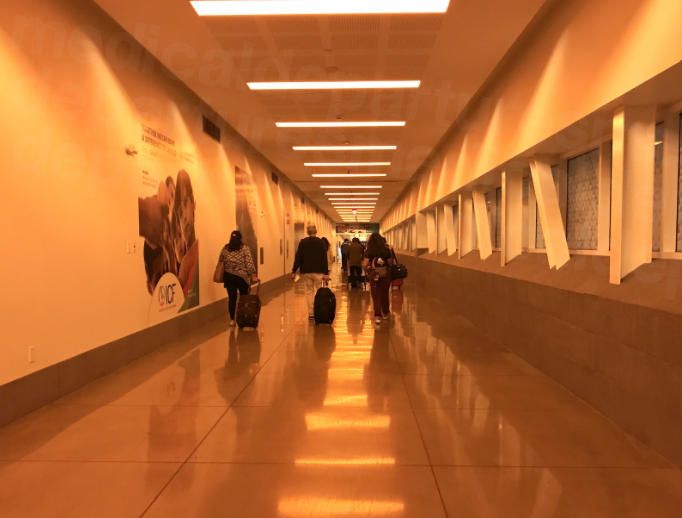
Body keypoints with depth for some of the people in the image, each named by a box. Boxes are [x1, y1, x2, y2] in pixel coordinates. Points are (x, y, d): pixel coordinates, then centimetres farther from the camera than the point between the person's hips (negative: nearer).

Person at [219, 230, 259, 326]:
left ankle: (232, 319, 7)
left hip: (228, 276, 3)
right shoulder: (245, 249, -6)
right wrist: (253, 276, -6)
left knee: (232, 297, 6)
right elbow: (249, 264, -11)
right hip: (241, 277, -3)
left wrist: (223, 276, 17)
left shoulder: (225, 248, 4)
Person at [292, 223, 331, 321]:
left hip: (306, 271, 2)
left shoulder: (303, 242, -2)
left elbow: (298, 258, -2)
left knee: (309, 292, 7)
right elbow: (324, 259, -6)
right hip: (318, 271, -1)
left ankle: (311, 313, 5)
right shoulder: (320, 242, -4)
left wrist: (294, 271, 4)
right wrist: (326, 273, -4)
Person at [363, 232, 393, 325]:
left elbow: (365, 264, -15)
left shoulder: (368, 251, -8)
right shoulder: (386, 250, -4)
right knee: (385, 294, 16)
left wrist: (367, 271, 3)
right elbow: (390, 262, -6)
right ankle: (385, 314, 30)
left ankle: (378, 316, 1)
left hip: (374, 274, -2)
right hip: (385, 274, 2)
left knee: (376, 296, 6)